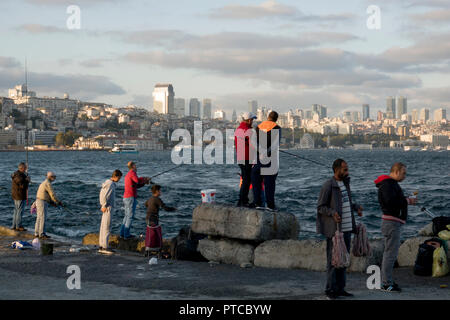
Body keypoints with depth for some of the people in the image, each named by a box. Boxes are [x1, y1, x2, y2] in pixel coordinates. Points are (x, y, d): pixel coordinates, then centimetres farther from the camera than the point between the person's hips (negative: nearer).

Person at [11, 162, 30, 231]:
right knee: (20, 211, -5)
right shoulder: (19, 176, -20)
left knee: (16, 210, 15)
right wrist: (27, 180, -11)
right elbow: (23, 186, -26)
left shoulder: (16, 174, 12)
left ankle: (14, 226, 19)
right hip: (20, 196, -11)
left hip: (16, 195, 11)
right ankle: (18, 226, -2)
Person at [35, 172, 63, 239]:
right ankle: (42, 234, -8)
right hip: (42, 203, -10)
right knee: (43, 219, -8)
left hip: (39, 201, 10)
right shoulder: (48, 184, -14)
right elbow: (52, 195, -17)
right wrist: (59, 202, -6)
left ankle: (37, 233, 14)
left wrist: (52, 202, 20)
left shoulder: (44, 183, 19)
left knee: (39, 218, 12)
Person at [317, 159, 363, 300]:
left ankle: (340, 288, 19)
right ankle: (330, 289, 3)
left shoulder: (345, 182, 13)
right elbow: (320, 207, -9)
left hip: (347, 228, 8)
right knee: (333, 259, -4)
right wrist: (332, 212, -24)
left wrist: (356, 207, 10)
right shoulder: (328, 186, -11)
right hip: (334, 229, -8)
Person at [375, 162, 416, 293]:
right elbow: (390, 201, -28)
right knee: (391, 252, -10)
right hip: (391, 222, -11)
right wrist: (407, 201, -18)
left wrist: (407, 199, 5)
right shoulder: (388, 184, -15)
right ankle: (387, 283, -8)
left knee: (389, 251, 14)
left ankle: (386, 281, 20)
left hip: (394, 222, 11)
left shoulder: (391, 183, 19)